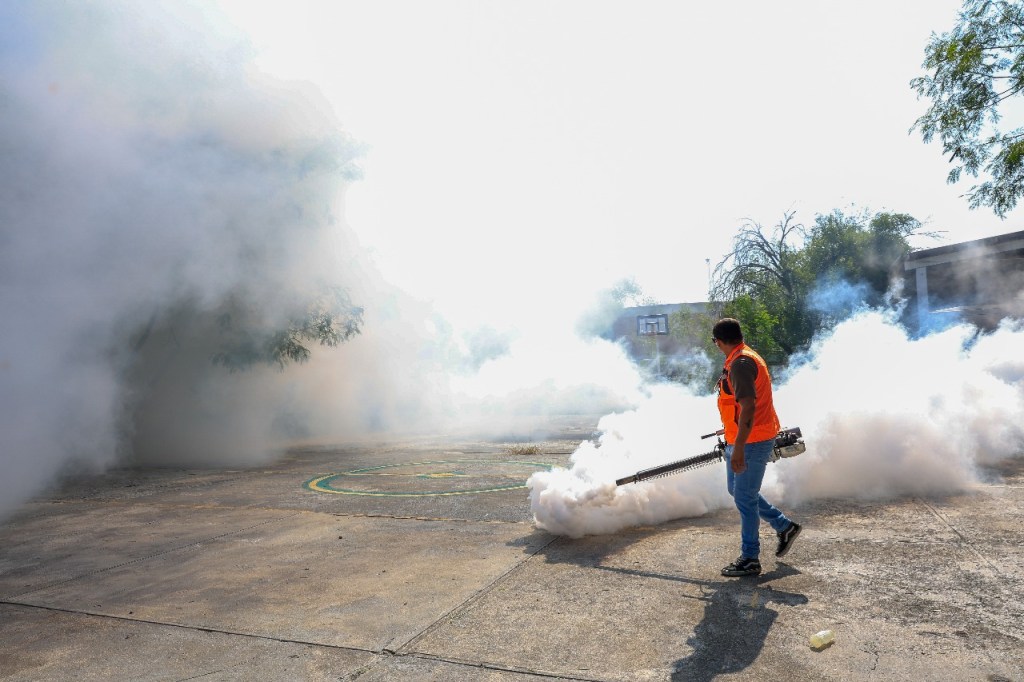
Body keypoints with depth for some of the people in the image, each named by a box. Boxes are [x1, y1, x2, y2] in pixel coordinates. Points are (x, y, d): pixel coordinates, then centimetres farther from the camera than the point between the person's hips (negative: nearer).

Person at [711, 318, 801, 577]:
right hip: (743, 439, 10)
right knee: (738, 491, 20)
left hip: (751, 441, -10)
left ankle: (750, 559, 12)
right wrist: (733, 437, 33)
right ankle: (784, 526, 32)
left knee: (744, 497, 0)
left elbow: (748, 408, -28)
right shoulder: (747, 357, 13)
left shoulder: (740, 364, -20)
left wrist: (738, 448, -28)